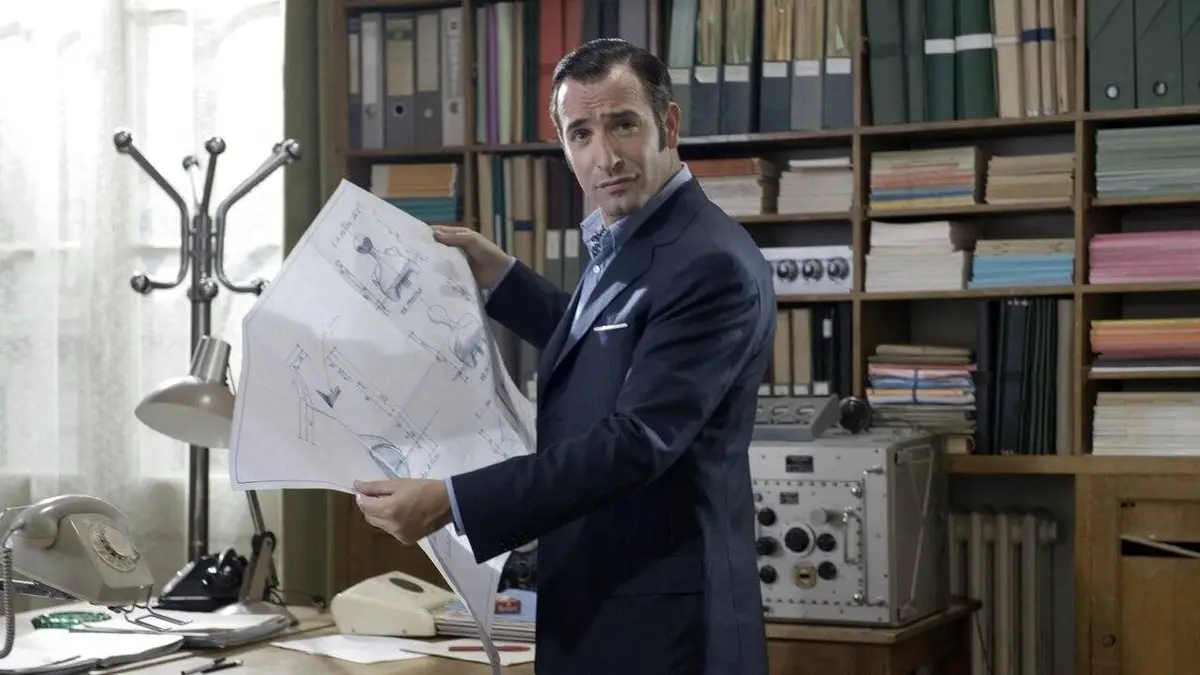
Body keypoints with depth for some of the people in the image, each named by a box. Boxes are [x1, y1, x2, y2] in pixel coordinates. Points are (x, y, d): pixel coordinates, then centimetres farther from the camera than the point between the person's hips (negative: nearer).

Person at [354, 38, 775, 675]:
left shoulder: (710, 263, -20)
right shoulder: (621, 242, 9)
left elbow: (635, 441, -26)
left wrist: (450, 502, -29)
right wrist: (495, 271, 20)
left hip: (662, 619, -9)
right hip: (594, 603, 9)